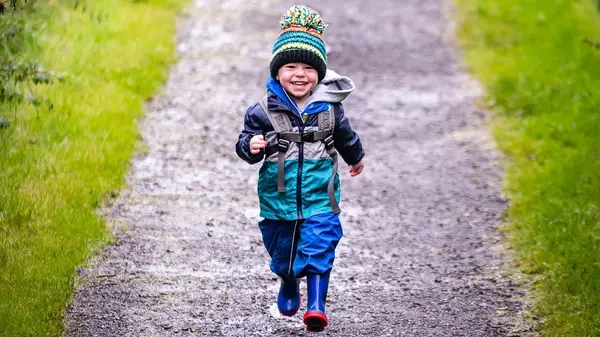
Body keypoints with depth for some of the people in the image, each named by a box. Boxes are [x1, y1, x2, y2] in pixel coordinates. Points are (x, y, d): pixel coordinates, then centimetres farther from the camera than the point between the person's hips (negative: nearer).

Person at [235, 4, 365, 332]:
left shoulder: (329, 107, -3)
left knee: (318, 249, -12)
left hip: (319, 196, -1)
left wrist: (356, 158, 33)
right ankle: (288, 285, 46)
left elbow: (344, 136, 16)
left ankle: (316, 305, -10)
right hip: (278, 196, 1)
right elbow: (247, 139, -6)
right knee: (282, 252, 18)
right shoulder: (264, 111, -9)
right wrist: (251, 146, -31)